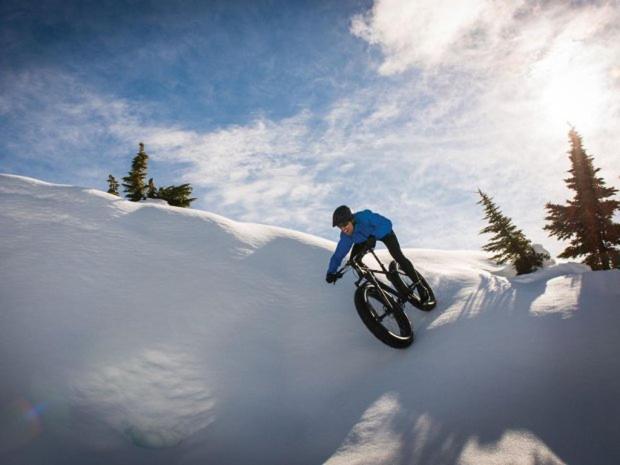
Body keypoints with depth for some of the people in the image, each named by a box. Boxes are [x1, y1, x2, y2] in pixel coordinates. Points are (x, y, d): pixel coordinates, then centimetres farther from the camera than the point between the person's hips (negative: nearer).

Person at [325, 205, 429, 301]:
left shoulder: (364, 216, -43)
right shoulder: (345, 237, -28)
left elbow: (387, 224, -46)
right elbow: (338, 255, -23)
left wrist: (373, 236, -59)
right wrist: (331, 272, -33)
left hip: (383, 232, -4)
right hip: (365, 238, 4)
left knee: (398, 256, -19)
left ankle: (419, 285, -1)